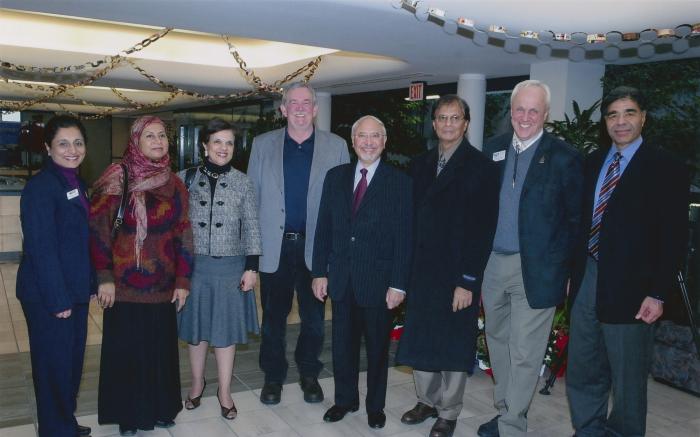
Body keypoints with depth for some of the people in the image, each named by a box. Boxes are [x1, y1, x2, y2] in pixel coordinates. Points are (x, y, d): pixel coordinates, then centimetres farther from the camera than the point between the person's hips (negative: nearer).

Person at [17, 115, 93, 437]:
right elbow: (41, 249, -20)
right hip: (47, 295, -8)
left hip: (75, 290, 8)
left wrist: (90, 284, 10)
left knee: (73, 360, 18)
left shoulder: (76, 184, 9)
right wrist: (57, 300, -20)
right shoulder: (41, 187, -17)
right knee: (54, 364, 6)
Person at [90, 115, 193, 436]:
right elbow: (99, 229, -9)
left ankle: (160, 409, 30)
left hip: (163, 286, 3)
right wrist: (105, 278, -13)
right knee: (125, 350, 8)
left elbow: (183, 235, 6)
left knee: (162, 349, 11)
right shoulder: (117, 179, -6)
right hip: (125, 286, -3)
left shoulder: (175, 185, 6)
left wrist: (182, 280, 2)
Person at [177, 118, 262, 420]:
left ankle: (224, 390, 23)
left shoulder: (242, 182, -1)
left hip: (230, 266, -1)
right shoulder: (186, 178, 0)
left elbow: (251, 227, 0)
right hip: (194, 265, 1)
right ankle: (197, 384, 33)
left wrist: (252, 267, -4)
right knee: (196, 327, 13)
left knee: (225, 328, 8)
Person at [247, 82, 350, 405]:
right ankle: (273, 376, 30)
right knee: (273, 316, 12)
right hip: (274, 246, 1)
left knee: (314, 317, 13)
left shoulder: (336, 147, 1)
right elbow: (252, 196, 5)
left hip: (315, 247, 0)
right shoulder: (263, 145, 4)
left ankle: (309, 374, 32)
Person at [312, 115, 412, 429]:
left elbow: (403, 237, -8)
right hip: (341, 278, 3)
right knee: (343, 344, 14)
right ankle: (345, 399, 34)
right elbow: (324, 227, 5)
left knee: (377, 346, 13)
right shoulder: (335, 176, 5)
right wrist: (319, 272, 1)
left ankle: (375, 405, 31)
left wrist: (398, 284, -11)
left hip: (378, 281, -3)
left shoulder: (399, 182, -5)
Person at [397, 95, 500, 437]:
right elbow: (411, 219, 8)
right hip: (421, 271, 5)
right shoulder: (419, 165, 8)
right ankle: (427, 400, 34)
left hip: (457, 274, -5)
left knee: (454, 345, 9)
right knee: (420, 340, 14)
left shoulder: (481, 167, -8)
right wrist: (406, 268, 3)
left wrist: (468, 281, -16)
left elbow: (484, 229, -12)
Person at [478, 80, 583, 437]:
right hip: (492, 263, 5)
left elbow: (575, 221, -5)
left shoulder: (564, 158, -6)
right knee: (498, 341, 17)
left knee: (524, 353, 2)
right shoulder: (492, 150, 7)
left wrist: (564, 269, -9)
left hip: (535, 269, -5)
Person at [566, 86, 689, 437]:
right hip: (586, 279, 6)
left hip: (629, 288, -5)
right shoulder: (593, 162, 10)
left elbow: (673, 238, -9)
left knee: (627, 379, 9)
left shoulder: (666, 169, -6)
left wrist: (658, 294, -14)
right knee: (582, 374, 15)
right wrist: (571, 271, 8)